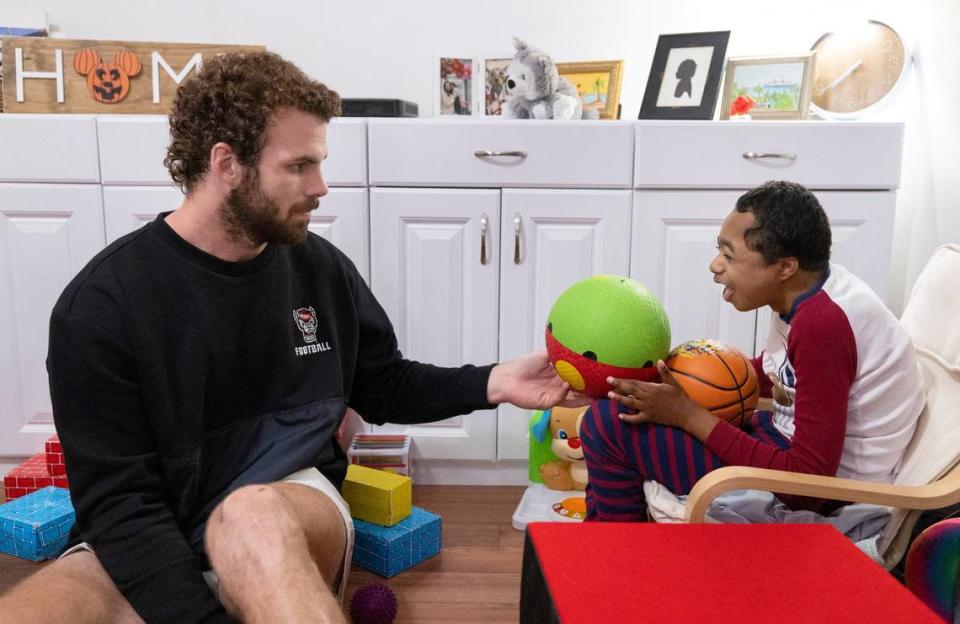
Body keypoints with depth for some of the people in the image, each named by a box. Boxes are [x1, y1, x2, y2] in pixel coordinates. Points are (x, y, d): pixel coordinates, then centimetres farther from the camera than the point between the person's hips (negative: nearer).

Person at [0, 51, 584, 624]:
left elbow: (382, 386, 14)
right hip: (157, 544, 0)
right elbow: (118, 501, -13)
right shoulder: (102, 303, -10)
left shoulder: (322, 268, 1)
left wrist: (492, 383, -2)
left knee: (254, 514, -37)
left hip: (292, 506, 1)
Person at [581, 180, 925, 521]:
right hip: (797, 445, 10)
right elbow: (771, 372, 15)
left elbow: (809, 478, -26)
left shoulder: (823, 324, -29)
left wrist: (688, 415, -21)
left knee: (606, 421, -12)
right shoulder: (805, 290, -2)